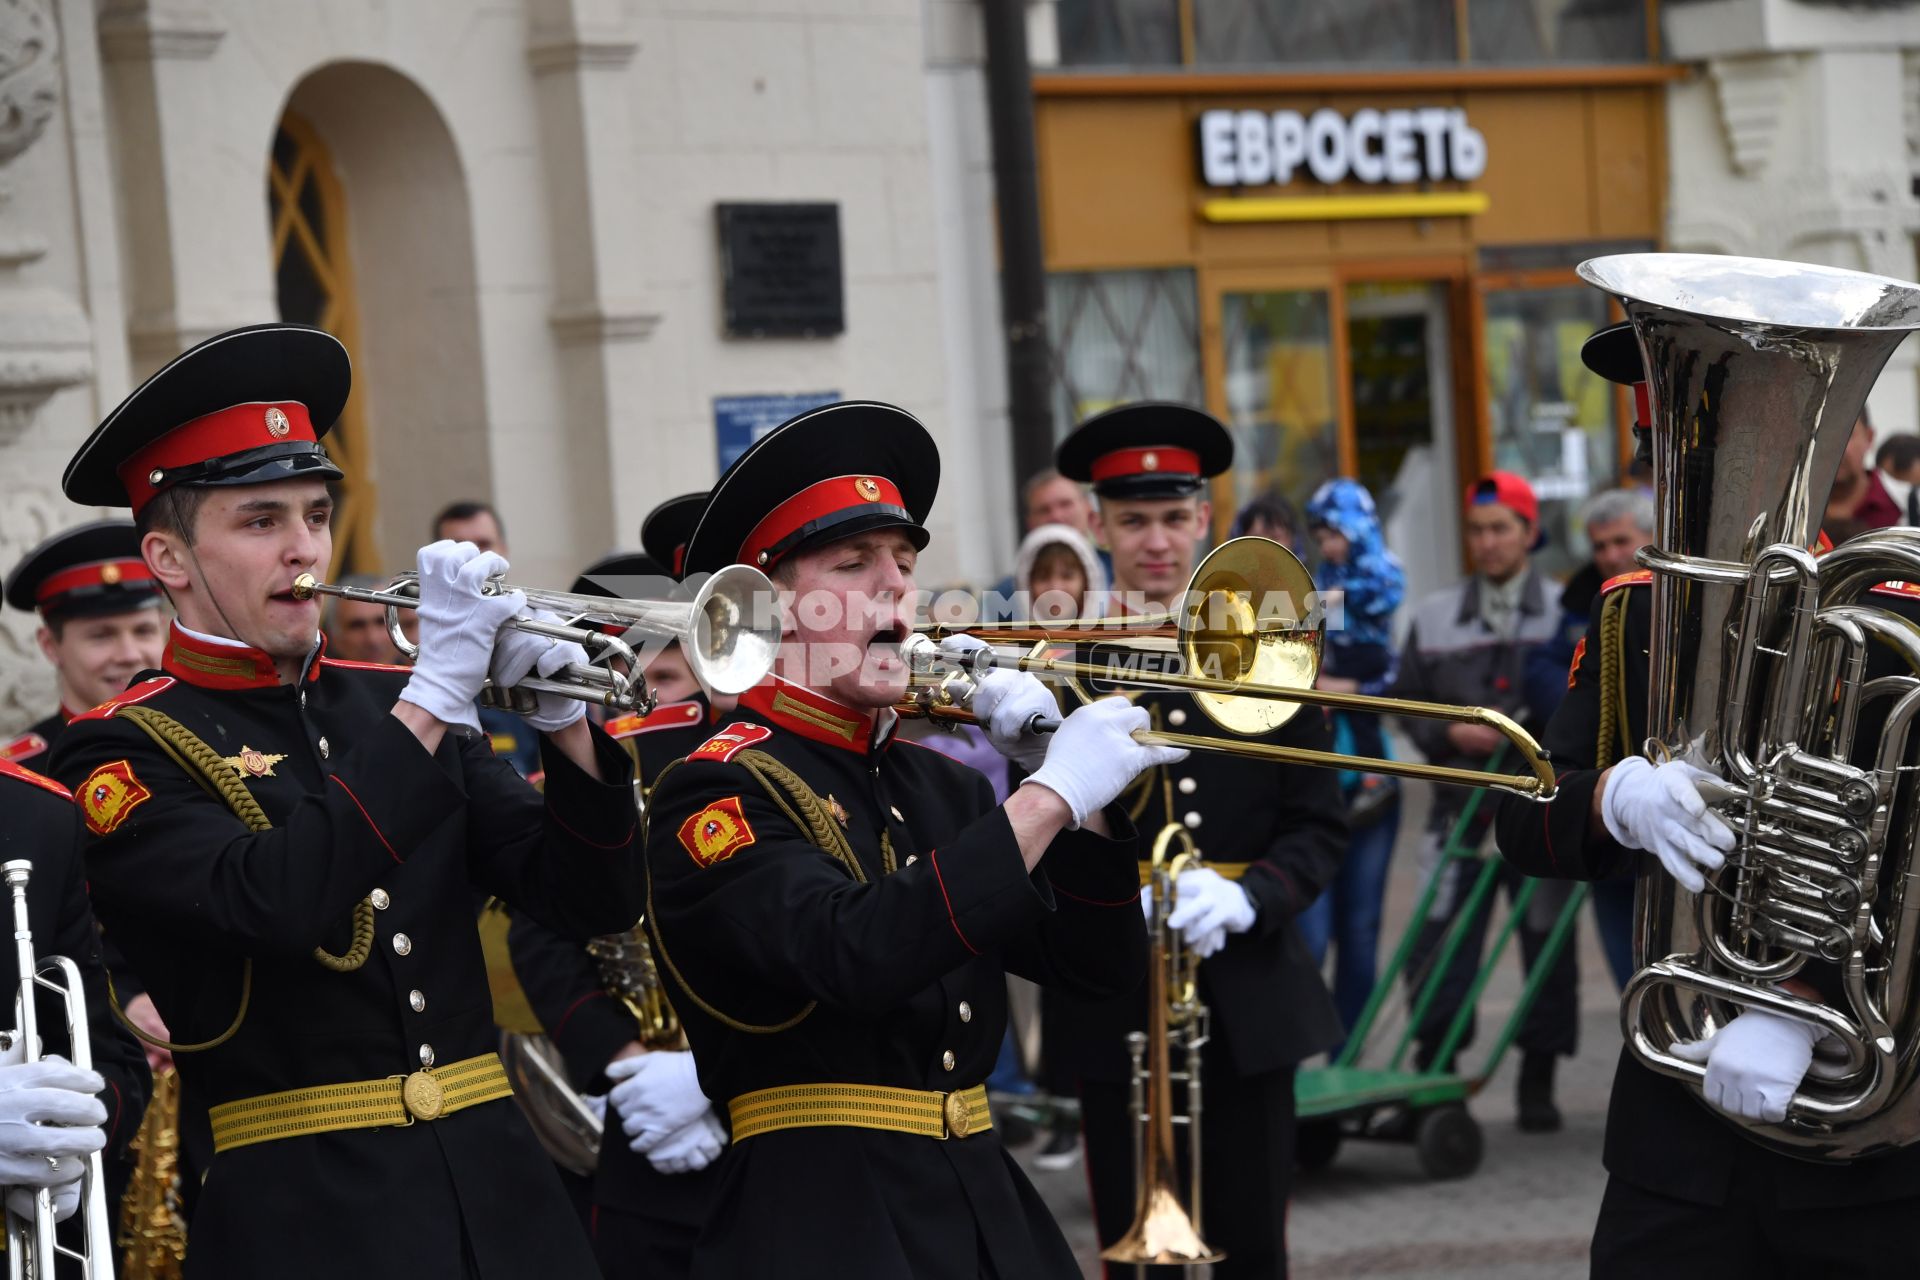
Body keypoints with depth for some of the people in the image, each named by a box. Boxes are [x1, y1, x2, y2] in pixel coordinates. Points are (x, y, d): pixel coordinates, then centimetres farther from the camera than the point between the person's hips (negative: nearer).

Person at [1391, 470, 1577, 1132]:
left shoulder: (1567, 612, 4)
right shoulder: (1435, 616, 10)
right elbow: (1407, 703, 14)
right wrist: (1450, 734, -4)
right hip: (1463, 806, 1)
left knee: (1548, 947, 3)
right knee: (1438, 948, -5)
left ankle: (1538, 1083, 14)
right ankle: (1431, 1076, 2)